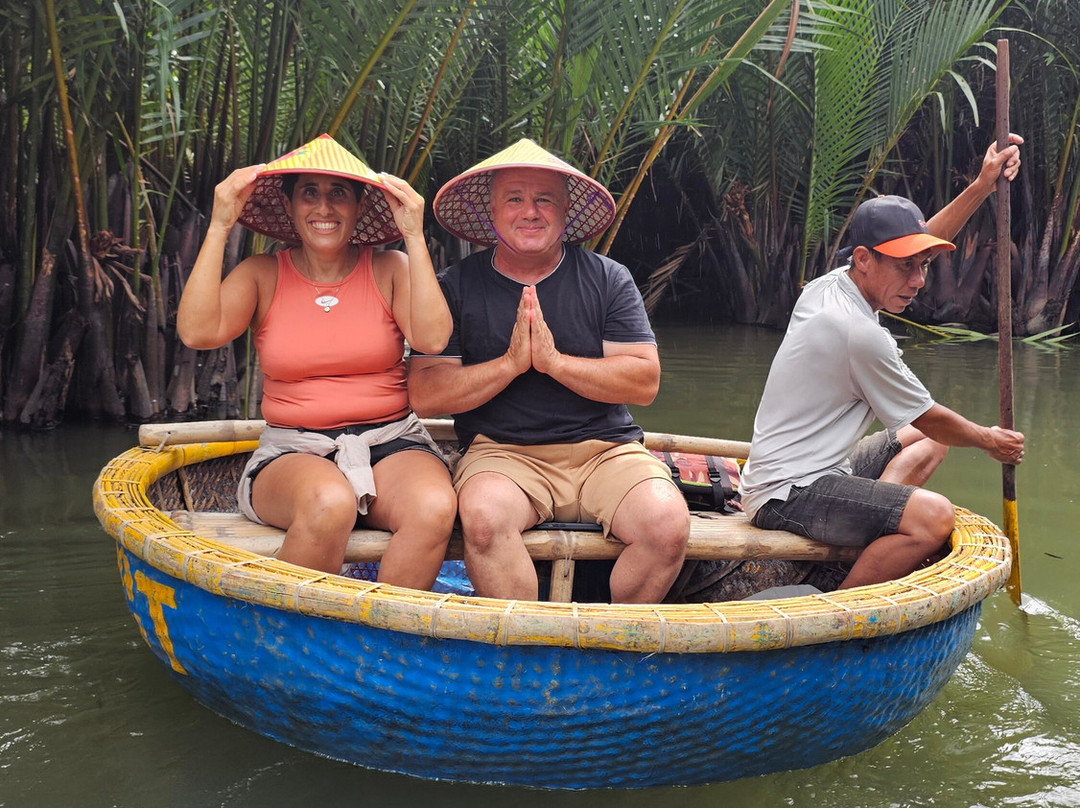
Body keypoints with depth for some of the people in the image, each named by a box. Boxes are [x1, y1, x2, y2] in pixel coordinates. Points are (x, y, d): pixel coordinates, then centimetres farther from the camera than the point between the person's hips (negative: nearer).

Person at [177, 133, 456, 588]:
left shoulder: (389, 269, 7)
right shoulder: (262, 275, 7)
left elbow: (432, 339, -11)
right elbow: (197, 332, -10)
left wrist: (415, 237, -11)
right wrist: (219, 228, -9)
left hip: (391, 443, 1)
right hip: (293, 452, -1)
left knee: (434, 507, -33)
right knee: (329, 502, -37)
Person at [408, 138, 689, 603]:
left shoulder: (608, 279, 7)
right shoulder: (456, 287, 5)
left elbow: (645, 382, -2)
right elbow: (424, 396, -3)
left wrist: (554, 360, -14)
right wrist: (511, 363, -14)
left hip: (605, 449, 2)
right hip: (502, 452, -1)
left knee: (668, 524, -25)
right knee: (483, 516, -34)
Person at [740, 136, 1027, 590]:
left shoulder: (826, 286, 5)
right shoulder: (862, 335, -23)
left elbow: (919, 241, 21)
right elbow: (929, 417, -7)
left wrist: (982, 186, 15)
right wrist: (989, 441, 11)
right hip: (787, 496, -11)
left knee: (928, 442, 25)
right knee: (935, 517, -30)